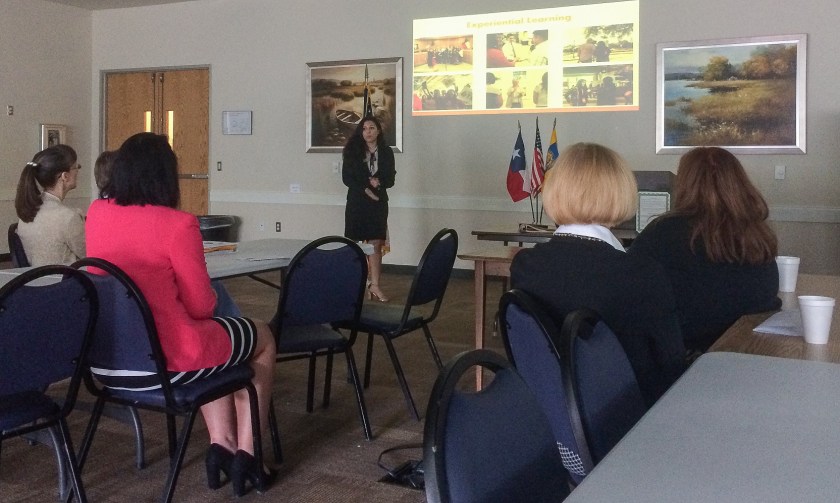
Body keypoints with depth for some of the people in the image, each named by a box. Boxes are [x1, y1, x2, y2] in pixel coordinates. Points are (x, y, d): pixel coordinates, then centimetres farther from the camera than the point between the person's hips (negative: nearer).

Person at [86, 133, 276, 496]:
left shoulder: (96, 214, 1)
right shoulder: (177, 224, -19)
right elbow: (200, 306, -10)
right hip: (166, 359, -7)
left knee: (217, 334, 34)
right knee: (263, 338, 22)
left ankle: (221, 444, 27)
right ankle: (246, 455, 24)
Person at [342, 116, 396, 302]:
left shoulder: (386, 152, 6)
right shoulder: (352, 151, 2)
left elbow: (390, 179, 6)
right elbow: (346, 177, -2)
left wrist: (378, 182, -15)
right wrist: (365, 189, -13)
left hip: (378, 202, 1)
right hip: (356, 201, -1)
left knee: (376, 244, -3)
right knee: (354, 244, -1)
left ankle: (374, 285, -1)